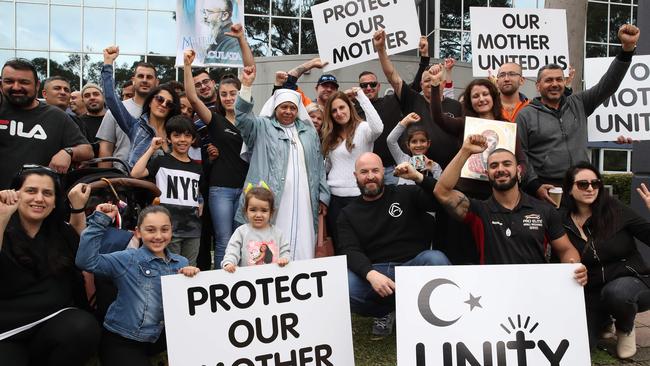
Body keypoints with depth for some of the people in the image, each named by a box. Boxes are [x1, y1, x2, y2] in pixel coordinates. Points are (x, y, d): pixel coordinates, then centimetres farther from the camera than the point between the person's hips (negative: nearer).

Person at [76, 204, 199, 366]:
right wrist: (99, 221, -25)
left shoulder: (181, 263, 3)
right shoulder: (128, 259, -10)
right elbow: (86, 261, -24)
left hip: (159, 335, 5)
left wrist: (193, 278, -17)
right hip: (121, 340, -5)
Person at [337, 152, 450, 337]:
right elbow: (350, 251, -3)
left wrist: (418, 177, -12)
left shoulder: (405, 194, 11)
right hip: (374, 272, 1)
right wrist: (371, 274, -24)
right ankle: (383, 313, 4)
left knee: (435, 259, -32)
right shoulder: (348, 214, 12)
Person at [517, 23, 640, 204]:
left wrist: (627, 48, -8)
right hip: (546, 190, -3)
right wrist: (535, 185, -13)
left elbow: (608, 85, 3)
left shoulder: (578, 104, 12)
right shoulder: (526, 115, 1)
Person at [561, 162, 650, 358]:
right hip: (591, 292, 2)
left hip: (631, 281, -2)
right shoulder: (562, 223, -6)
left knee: (616, 291, -38)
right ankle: (604, 321, 21)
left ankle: (626, 328, 0)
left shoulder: (616, 211, -10)